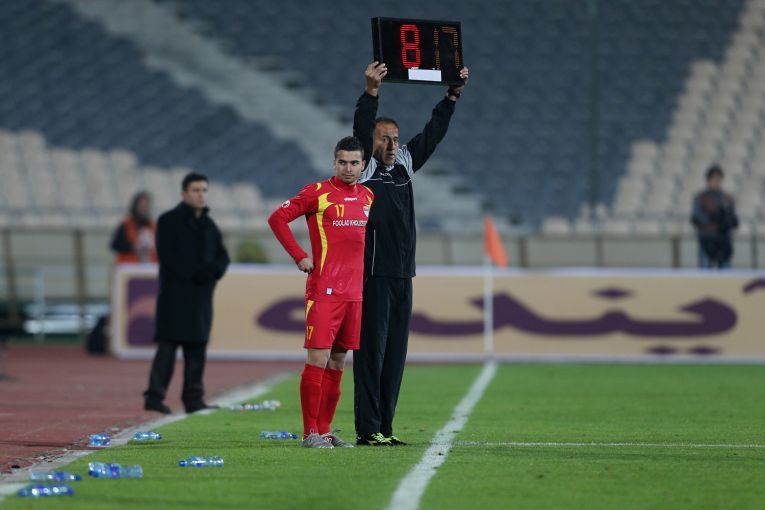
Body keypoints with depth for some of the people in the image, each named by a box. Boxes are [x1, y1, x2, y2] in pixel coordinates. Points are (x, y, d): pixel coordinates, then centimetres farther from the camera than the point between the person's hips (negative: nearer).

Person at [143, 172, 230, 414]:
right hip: (175, 293, -6)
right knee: (168, 345, -11)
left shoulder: (209, 225, 18)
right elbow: (168, 256, -11)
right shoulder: (169, 221, -1)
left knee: (197, 346, 5)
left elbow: (222, 256, 15)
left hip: (202, 294, 7)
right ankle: (154, 396, -11)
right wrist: (193, 274, -16)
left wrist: (213, 270, -7)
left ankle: (193, 398, 8)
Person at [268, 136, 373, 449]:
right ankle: (311, 433, -6)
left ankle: (325, 429, 15)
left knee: (338, 362, 9)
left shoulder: (368, 197, 13)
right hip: (324, 291, -6)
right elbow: (278, 218, -4)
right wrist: (299, 256, -8)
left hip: (355, 291, 6)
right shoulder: (318, 193, -4)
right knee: (318, 359, -9)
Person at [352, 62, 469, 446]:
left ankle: (384, 428, 11)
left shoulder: (404, 164, 15)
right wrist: (371, 93, -29)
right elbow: (360, 130, -17)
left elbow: (433, 133, 20)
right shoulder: (364, 169, -3)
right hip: (373, 274, -7)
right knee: (371, 350, -7)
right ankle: (367, 429, -7)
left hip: (402, 274, 7)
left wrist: (454, 94, 15)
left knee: (395, 353, 7)